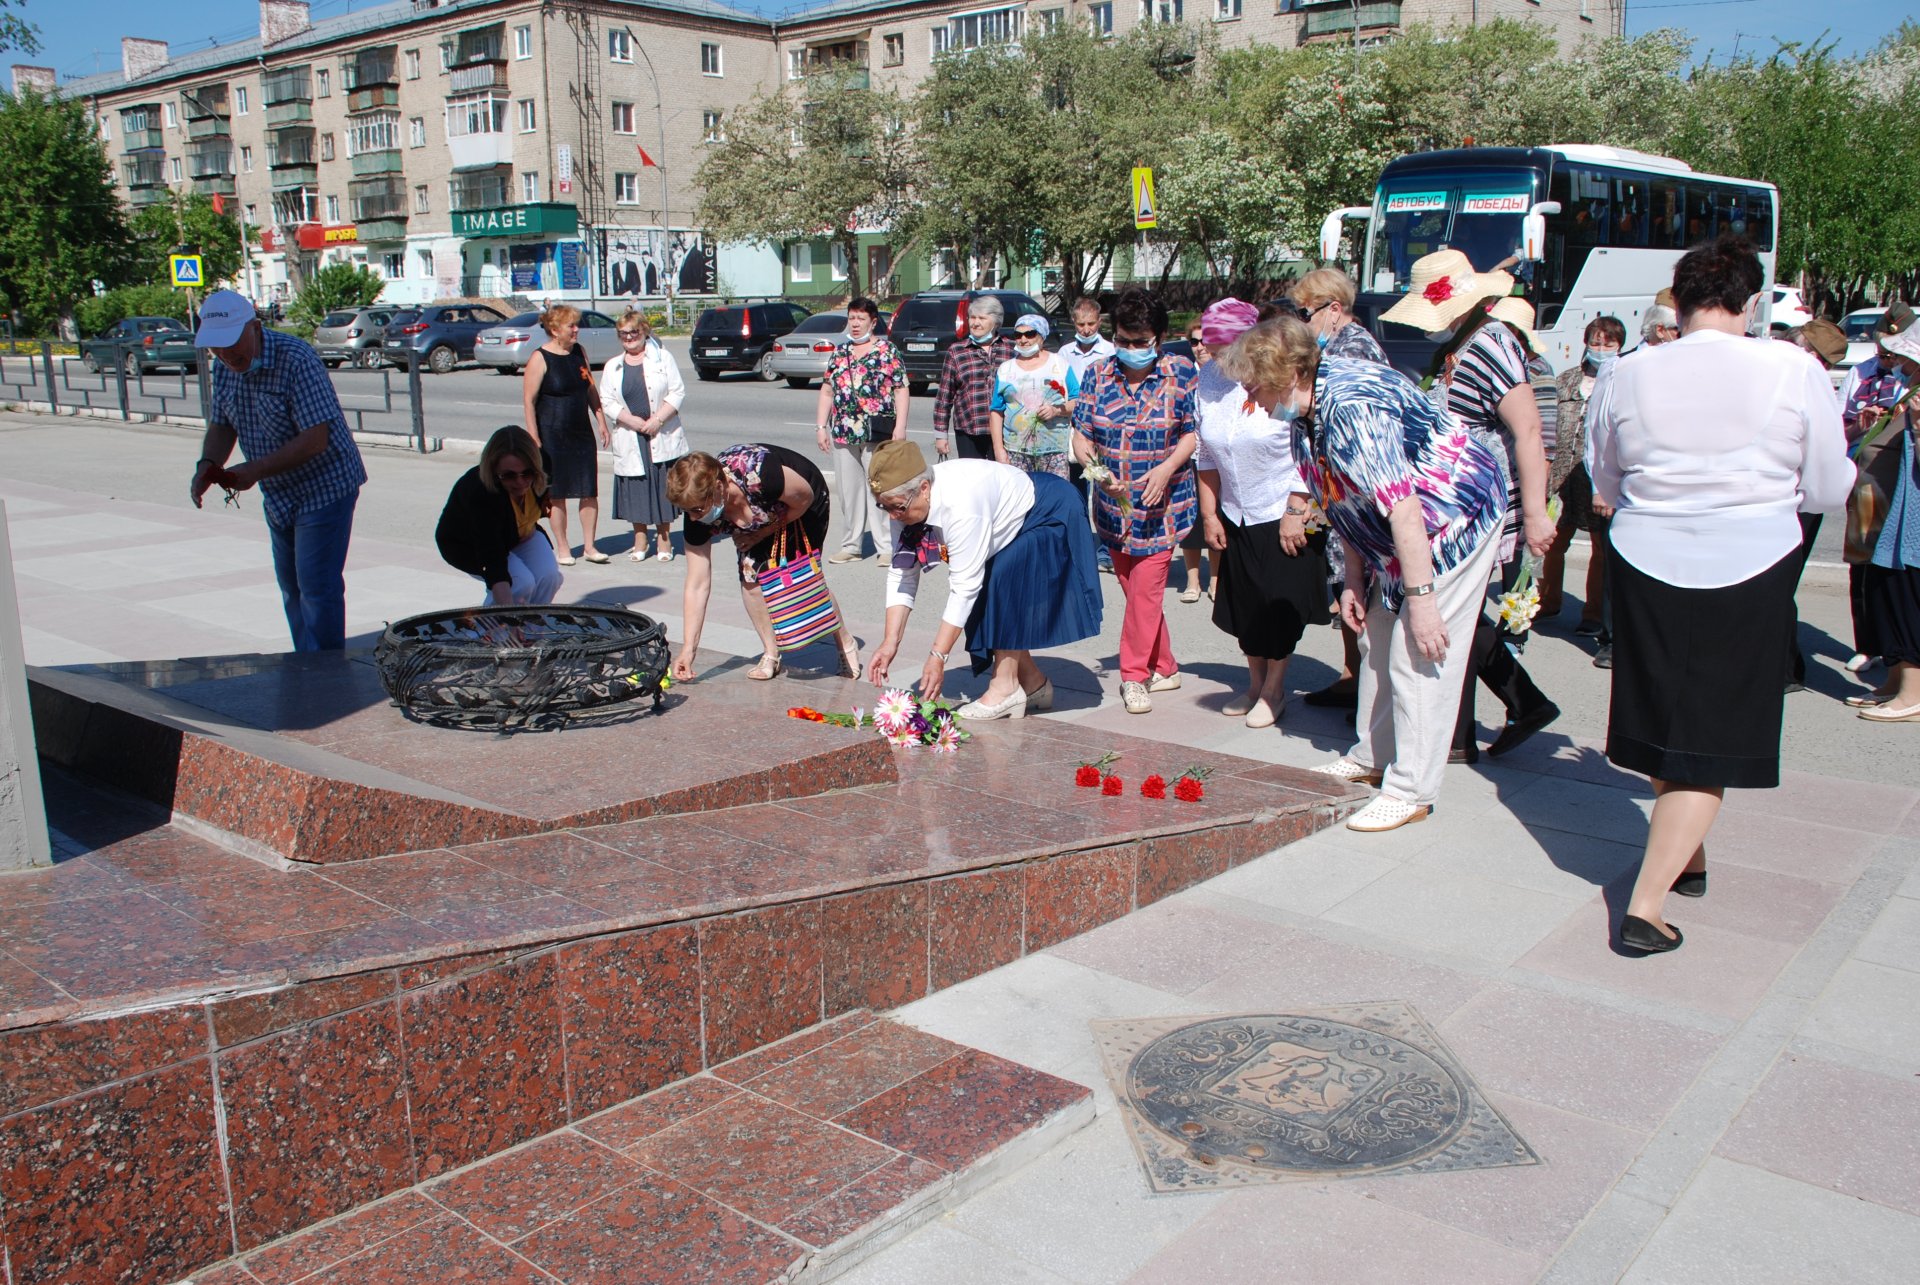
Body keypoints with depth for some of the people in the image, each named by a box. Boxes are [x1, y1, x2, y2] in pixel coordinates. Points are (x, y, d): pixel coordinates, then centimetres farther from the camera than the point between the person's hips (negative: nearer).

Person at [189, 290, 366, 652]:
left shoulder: (296, 360, -23)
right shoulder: (225, 367, 1)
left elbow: (315, 440, -27)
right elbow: (221, 426, 10)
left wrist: (255, 470, -28)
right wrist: (207, 465, -10)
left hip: (324, 488, -8)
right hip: (279, 495, 8)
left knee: (317, 587, -8)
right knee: (291, 587, 15)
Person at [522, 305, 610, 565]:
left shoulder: (579, 352, 8)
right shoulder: (540, 358, -10)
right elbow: (528, 400, -11)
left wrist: (601, 422, 12)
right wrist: (534, 439, -15)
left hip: (583, 432, 5)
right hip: (553, 435, -5)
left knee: (589, 492, 3)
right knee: (557, 494, 4)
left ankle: (589, 546, 12)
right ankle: (563, 548, 15)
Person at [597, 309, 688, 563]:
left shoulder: (663, 358, 5)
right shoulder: (612, 366, 11)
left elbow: (678, 393, -2)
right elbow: (607, 402, 3)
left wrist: (657, 420, -13)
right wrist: (634, 421, -12)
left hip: (662, 436, -2)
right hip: (630, 439, 2)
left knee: (663, 487, 1)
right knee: (635, 489, 3)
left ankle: (664, 537, 14)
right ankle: (640, 539, 16)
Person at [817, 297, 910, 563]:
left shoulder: (887, 352, 0)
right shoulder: (839, 353, 13)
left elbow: (901, 391, -4)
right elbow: (827, 391, 15)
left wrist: (900, 426, -12)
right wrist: (821, 426, 8)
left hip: (877, 432, -5)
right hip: (843, 432, 5)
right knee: (848, 489, 8)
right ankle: (851, 546, 17)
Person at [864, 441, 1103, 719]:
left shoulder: (960, 505, -40)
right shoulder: (905, 501, -17)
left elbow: (964, 586, -37)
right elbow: (900, 574, -12)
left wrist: (938, 656, -34)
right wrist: (890, 642, -18)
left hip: (1049, 515, -8)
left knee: (1003, 584, -25)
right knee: (985, 596, -1)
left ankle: (1006, 687, -16)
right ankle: (1032, 683, 14)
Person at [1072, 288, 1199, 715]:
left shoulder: (1180, 374, -5)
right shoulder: (1099, 375, 1)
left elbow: (1193, 433, -3)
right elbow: (1081, 435, 0)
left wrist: (1167, 468, -20)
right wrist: (1097, 469, -19)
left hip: (1161, 504, -3)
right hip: (1113, 504, 4)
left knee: (1146, 588, -9)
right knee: (1134, 589, 10)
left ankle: (1134, 675, 3)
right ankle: (1164, 668, 24)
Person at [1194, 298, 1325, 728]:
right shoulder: (1208, 379, 1)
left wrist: (1296, 511, -16)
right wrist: (1209, 515, 7)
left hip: (1285, 515, -5)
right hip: (1236, 516, 5)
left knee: (1280, 605, 1)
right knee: (1242, 604, 10)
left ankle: (1274, 690, 19)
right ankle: (1255, 684, 28)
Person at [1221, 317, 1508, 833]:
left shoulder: (1350, 408, -30)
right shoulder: (1304, 412, 0)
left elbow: (1402, 503, -32)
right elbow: (1346, 499, 9)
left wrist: (1420, 595, -31)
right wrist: (1353, 578, 8)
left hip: (1458, 519, -10)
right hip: (1392, 539, 10)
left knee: (1420, 655, -8)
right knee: (1377, 645, 17)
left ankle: (1410, 791, 1)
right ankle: (1373, 757, 32)